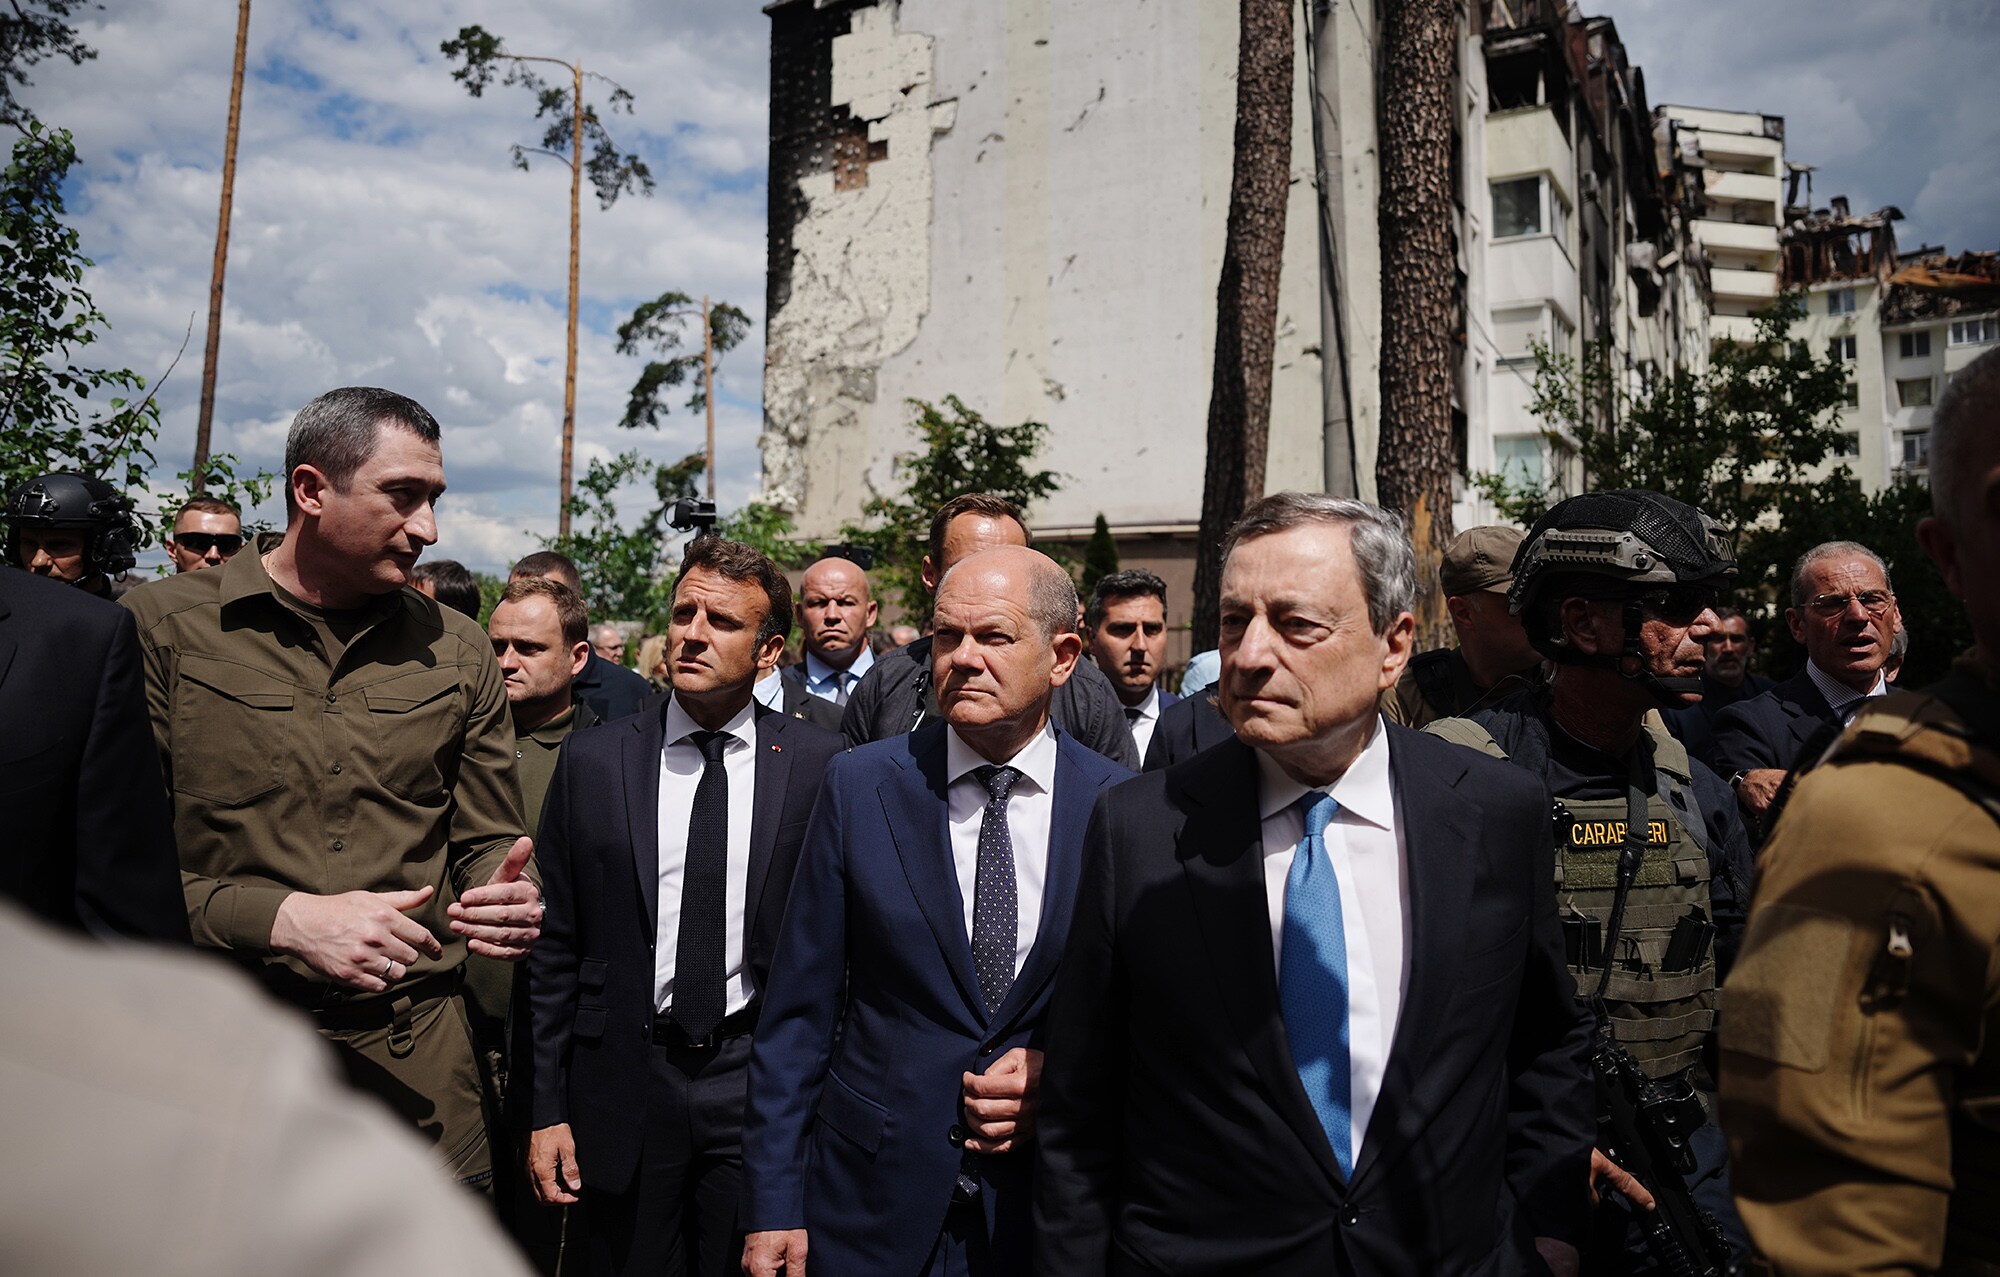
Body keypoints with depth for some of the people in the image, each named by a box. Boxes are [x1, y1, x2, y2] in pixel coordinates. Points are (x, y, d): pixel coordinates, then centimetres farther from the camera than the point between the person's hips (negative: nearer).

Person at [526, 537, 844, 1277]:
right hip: (625, 1087, 1)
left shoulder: (820, 765, -5)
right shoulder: (592, 762, -1)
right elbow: (556, 948, 3)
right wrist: (547, 1108, 2)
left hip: (762, 1085, -1)